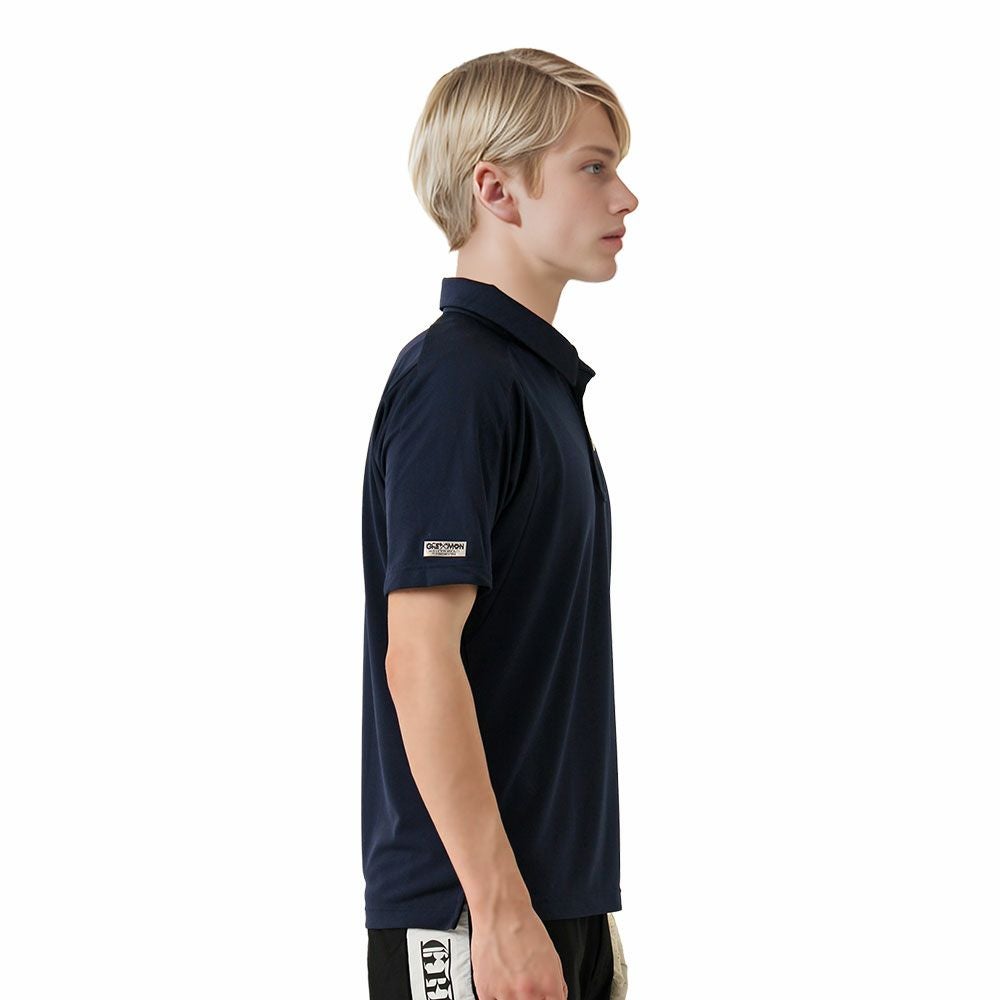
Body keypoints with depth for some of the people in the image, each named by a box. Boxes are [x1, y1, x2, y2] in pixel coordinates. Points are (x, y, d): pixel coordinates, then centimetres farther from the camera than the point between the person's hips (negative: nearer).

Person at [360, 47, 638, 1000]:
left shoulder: (538, 376, 15)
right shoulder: (454, 380, -15)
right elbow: (419, 661, -21)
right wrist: (501, 912, -23)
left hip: (554, 892, 9)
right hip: (470, 915, -9)